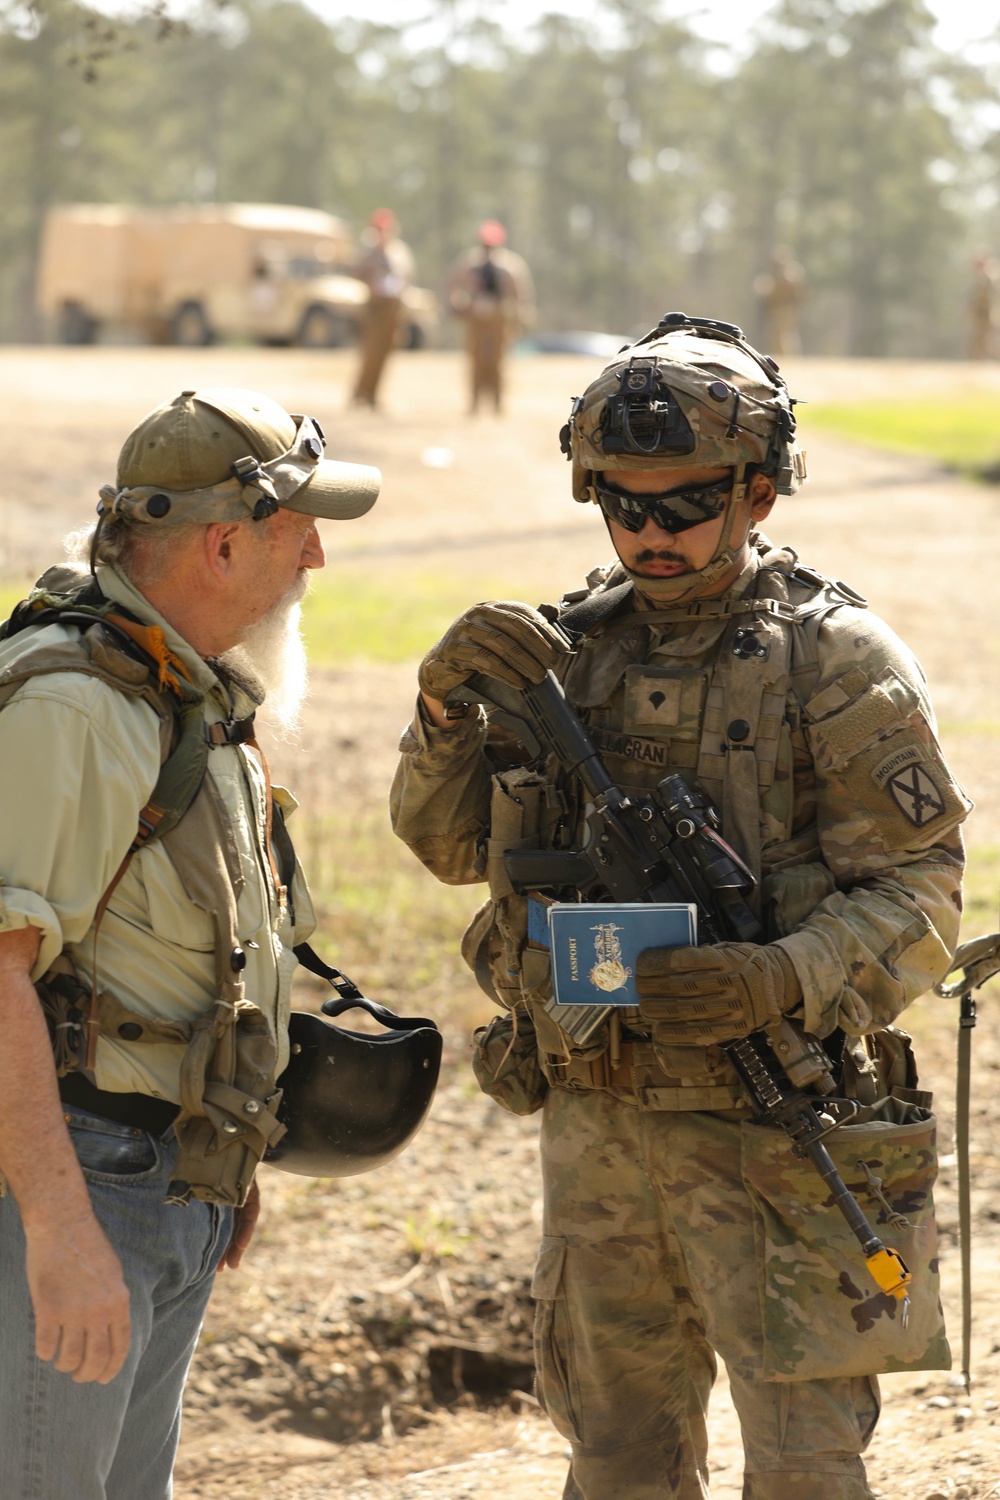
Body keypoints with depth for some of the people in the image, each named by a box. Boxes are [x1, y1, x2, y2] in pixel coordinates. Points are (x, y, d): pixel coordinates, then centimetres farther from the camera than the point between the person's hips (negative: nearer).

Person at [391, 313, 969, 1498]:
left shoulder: (836, 657, -8)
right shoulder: (574, 645, 7)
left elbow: (918, 892, -10)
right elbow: (451, 842, 10)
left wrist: (780, 980, -28)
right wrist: (448, 698, -9)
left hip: (772, 1128, -5)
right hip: (596, 1122, 5)